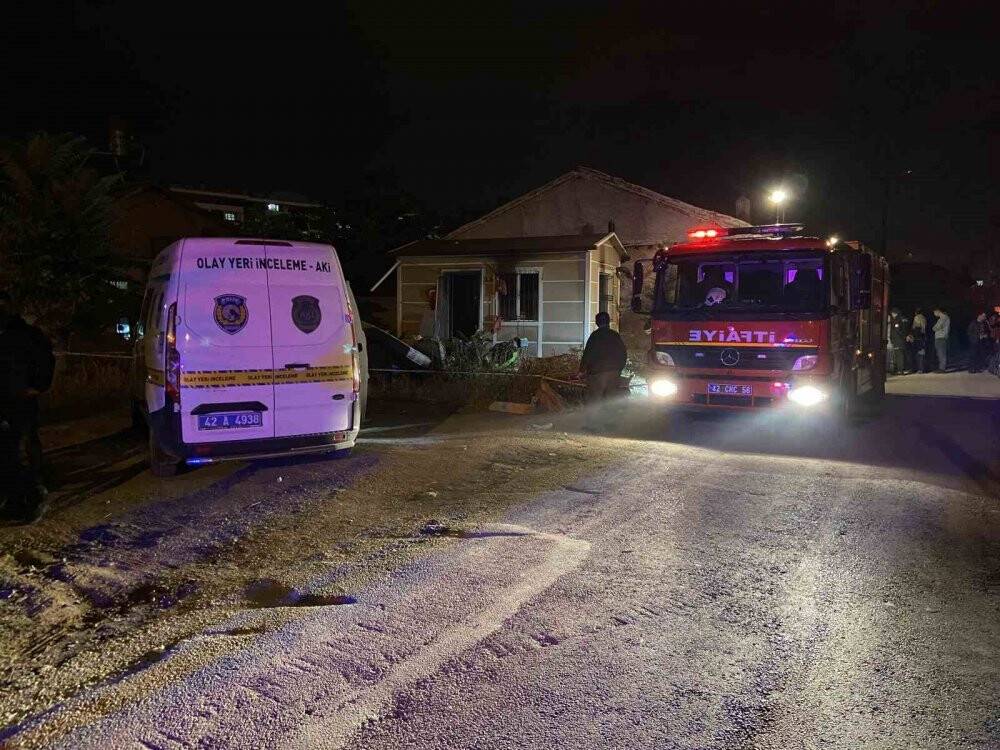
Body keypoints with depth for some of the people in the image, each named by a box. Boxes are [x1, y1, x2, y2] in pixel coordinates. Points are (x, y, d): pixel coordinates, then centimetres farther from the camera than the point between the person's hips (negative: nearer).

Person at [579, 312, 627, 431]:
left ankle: (592, 424, -6)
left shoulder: (595, 336, -6)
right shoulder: (615, 336, 8)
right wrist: (619, 369, 23)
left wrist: (582, 370, 0)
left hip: (597, 372, -4)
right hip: (614, 372, 5)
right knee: (611, 398, 12)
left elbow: (587, 354, -9)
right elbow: (624, 354, 13)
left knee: (594, 399, -2)